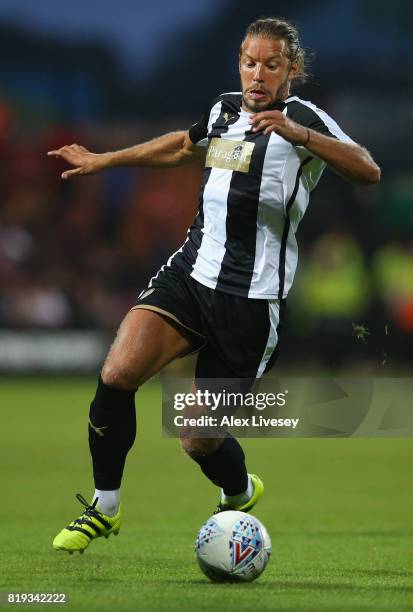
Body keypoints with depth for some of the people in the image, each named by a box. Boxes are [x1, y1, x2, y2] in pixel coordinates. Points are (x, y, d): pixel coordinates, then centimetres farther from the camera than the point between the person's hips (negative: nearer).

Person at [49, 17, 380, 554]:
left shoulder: (305, 119, -7)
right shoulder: (223, 109, 13)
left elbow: (368, 171, -24)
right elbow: (183, 147, 36)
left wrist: (296, 132, -36)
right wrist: (103, 161, 42)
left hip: (253, 297, -5)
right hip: (191, 270, 5)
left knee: (200, 440, 0)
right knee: (117, 374, -19)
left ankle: (241, 494, 36)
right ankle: (105, 509, -1)